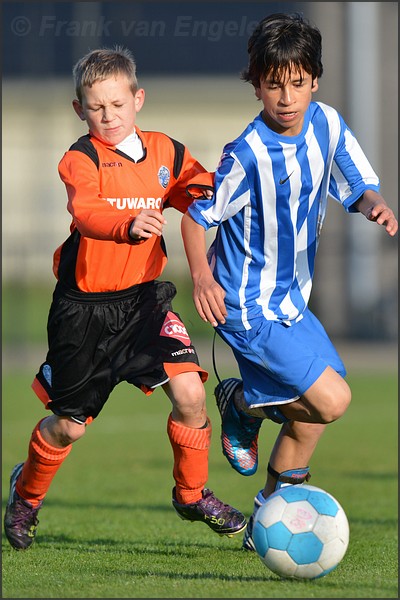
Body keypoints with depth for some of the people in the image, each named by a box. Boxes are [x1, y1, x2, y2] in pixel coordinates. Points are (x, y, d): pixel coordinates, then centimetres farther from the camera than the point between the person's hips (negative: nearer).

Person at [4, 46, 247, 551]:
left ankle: (192, 494, 8)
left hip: (143, 298, 4)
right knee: (68, 425, 6)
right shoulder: (81, 160, -15)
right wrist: (129, 225, -54)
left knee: (188, 391, -14)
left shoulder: (165, 151, 3)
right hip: (84, 306, -4)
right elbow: (86, 213, -34)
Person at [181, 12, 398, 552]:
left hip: (291, 300, 8)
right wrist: (201, 276, -24)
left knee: (312, 412, 14)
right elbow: (196, 216, -12)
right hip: (248, 307, -8)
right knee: (331, 400, -16)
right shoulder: (248, 156, -22)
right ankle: (243, 403, 12)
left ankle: (270, 514, 31)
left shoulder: (327, 124, -4)